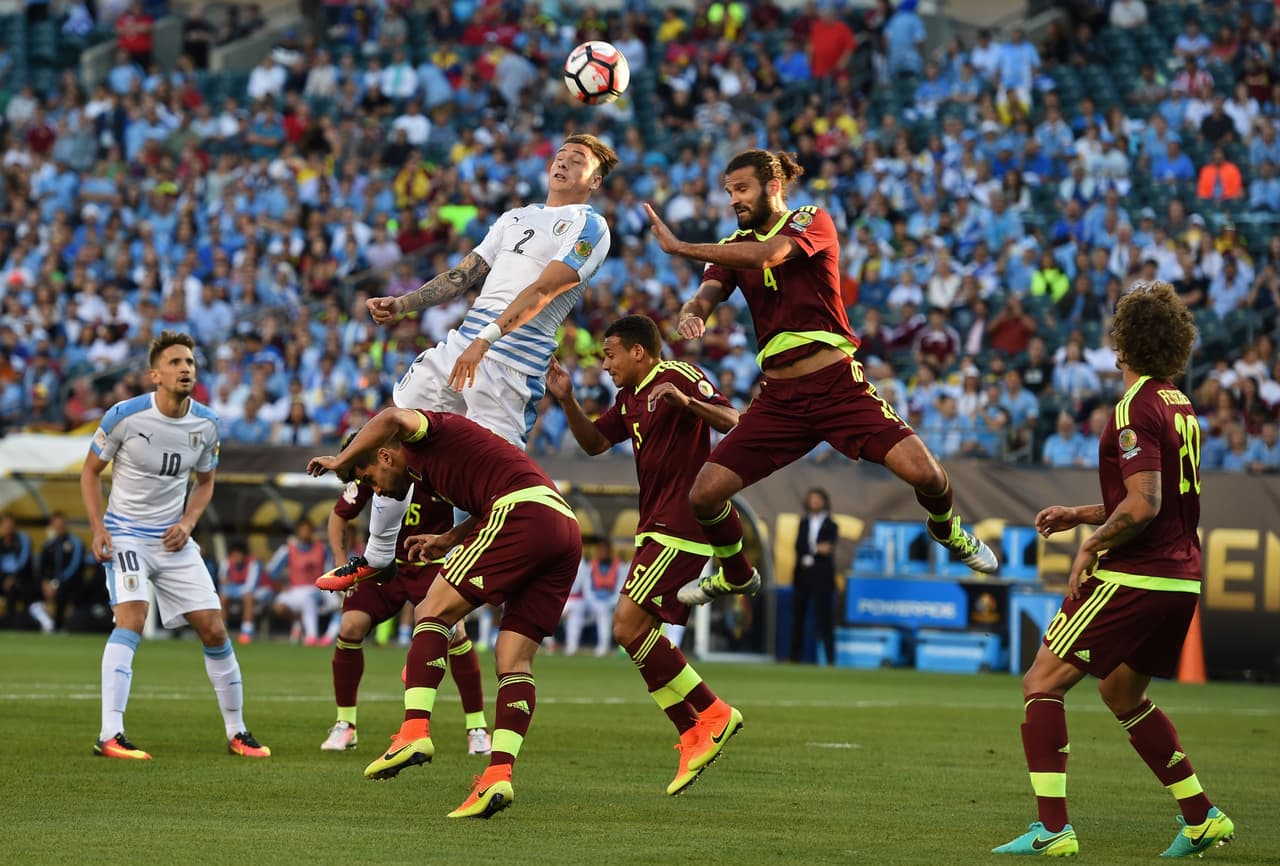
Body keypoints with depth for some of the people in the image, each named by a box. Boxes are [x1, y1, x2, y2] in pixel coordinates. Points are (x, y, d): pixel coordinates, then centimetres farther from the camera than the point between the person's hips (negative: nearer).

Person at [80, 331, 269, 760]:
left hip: (173, 539, 5)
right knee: (131, 618, -26)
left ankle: (236, 732, 18)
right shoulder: (125, 415, -13)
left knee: (214, 629, 2)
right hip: (125, 533, -4)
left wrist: (188, 522, -3)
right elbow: (91, 470, -1)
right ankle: (110, 736, -29)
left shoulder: (206, 424, -1)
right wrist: (98, 529, -12)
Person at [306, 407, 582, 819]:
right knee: (514, 661, 3)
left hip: (524, 515, -9)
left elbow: (392, 419, -16)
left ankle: (415, 732, -16)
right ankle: (499, 774, -10)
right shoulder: (433, 469, 34)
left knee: (433, 613, -3)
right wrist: (449, 540, 36)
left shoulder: (423, 437, 8)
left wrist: (342, 460, -3)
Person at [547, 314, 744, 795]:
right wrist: (567, 400, 9)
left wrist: (687, 402, -39)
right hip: (655, 528, 10)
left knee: (629, 625, -16)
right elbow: (594, 442, 24)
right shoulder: (630, 399, 18)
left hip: (681, 526, -10)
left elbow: (731, 421, -21)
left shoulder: (679, 377, -10)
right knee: (633, 631, 8)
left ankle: (713, 713, -8)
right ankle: (693, 737, 12)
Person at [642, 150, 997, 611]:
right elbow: (705, 296, -6)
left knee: (923, 472, -18)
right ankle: (735, 575, 22)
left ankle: (947, 529, 18)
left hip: (839, 385, -4)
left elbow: (767, 255, -25)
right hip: (779, 396, 4)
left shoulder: (813, 222, -4)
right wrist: (691, 315, -32)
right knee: (705, 494, -7)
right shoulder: (733, 247, 10)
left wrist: (680, 247, -30)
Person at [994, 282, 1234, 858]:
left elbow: (1143, 505, -24)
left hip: (1134, 577, -9)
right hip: (1180, 579, 9)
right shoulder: (1180, 408, 15)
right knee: (1123, 696, 25)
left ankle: (1052, 828, -13)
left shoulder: (1137, 407, -14)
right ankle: (1201, 817, 24)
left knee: (1042, 684, -5)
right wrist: (1080, 515, 23)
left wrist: (1091, 548, -10)